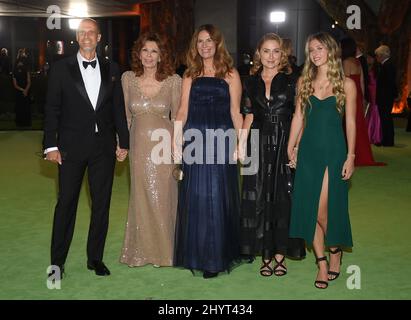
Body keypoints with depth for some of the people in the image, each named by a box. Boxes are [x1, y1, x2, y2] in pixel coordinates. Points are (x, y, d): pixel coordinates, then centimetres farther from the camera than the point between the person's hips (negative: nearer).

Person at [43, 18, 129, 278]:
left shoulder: (111, 69, 8)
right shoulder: (61, 68, 1)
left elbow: (119, 108, 9)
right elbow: (52, 109, -1)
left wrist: (124, 142, 5)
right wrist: (51, 145, -7)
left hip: (104, 146, 2)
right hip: (71, 146, -2)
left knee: (101, 204, 8)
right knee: (66, 203, 5)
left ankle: (95, 258, 22)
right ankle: (57, 260, 17)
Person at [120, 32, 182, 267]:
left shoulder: (174, 80, -5)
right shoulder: (128, 78, 1)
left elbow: (177, 116, 0)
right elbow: (125, 115, 7)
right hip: (139, 145, 2)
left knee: (163, 199, 6)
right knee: (141, 198, 10)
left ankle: (163, 250, 27)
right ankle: (141, 250, 29)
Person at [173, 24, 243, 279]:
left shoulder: (230, 74, 4)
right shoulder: (190, 75, 12)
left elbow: (235, 112, 2)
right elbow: (183, 110, 7)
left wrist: (241, 143, -6)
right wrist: (176, 138, -5)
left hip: (221, 141, -2)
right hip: (195, 141, 3)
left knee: (217, 198, 2)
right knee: (195, 198, 7)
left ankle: (216, 257, 13)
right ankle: (196, 254, 21)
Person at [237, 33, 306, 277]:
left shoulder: (291, 81, 1)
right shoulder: (251, 83, 9)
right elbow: (249, 115, 11)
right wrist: (242, 143, 1)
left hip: (284, 145, -2)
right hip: (260, 146, 2)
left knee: (283, 197, 2)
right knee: (260, 198, 4)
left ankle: (280, 253, 15)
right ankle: (266, 253, 16)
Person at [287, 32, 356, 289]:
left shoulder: (346, 84, -1)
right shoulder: (304, 81, 8)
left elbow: (350, 122, -1)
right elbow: (298, 116, 10)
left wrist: (350, 156, -5)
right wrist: (291, 148, 5)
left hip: (334, 150, -3)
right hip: (308, 149, 4)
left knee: (324, 209, -7)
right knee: (309, 208, 3)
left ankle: (336, 251, 21)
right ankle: (322, 263, 17)